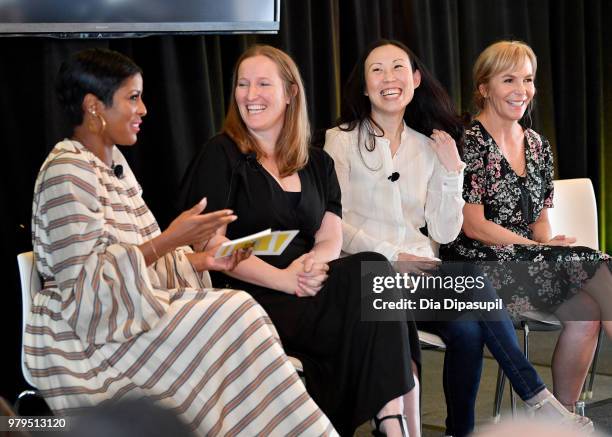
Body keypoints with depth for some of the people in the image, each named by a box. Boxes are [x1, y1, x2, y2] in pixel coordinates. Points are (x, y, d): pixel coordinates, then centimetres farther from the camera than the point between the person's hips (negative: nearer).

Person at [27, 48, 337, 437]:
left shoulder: (114, 161, 13)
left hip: (125, 315, 8)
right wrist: (169, 240, -23)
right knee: (230, 321, -18)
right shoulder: (68, 173, -16)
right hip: (83, 344, -8)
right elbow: (84, 284, -21)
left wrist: (201, 260, -3)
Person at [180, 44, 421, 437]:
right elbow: (211, 247, -7)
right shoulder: (221, 157, 3)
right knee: (372, 272, -27)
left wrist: (313, 262, -18)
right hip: (250, 299, -5)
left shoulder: (318, 164, 18)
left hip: (306, 289, 5)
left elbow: (331, 238, 7)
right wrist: (284, 279, -18)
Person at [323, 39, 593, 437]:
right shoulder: (342, 140, 2)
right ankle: (536, 396, -19)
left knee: (468, 327, -29)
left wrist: (452, 171, -2)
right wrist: (393, 256, -17)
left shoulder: (428, 147, 14)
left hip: (420, 269, 4)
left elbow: (444, 233, 7)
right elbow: (337, 224, -6)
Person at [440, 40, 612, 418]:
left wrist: (549, 243, -6)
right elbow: (473, 225, -12)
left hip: (528, 258, 6)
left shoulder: (538, 146, 15)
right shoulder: (468, 142, -7)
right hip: (478, 264, -6)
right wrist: (544, 247, -14)